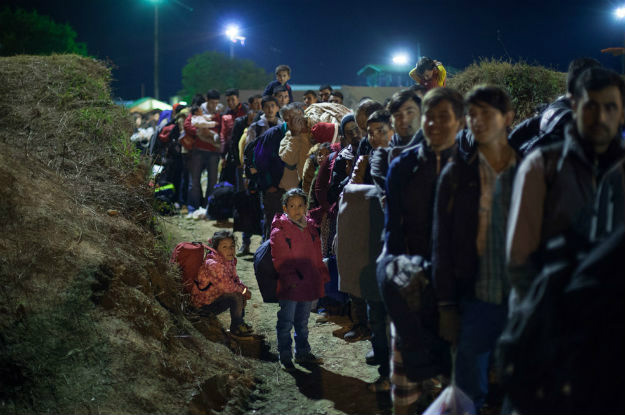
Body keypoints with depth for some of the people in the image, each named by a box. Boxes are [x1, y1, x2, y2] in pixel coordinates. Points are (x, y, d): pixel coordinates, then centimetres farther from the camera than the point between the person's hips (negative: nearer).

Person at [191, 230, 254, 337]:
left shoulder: (230, 261, 2)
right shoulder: (213, 264, -28)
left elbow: (235, 279, 12)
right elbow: (227, 286, -32)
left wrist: (245, 289, -8)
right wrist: (243, 290, -17)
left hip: (214, 296, 10)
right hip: (204, 304, -10)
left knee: (241, 291, 9)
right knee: (236, 295, -24)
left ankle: (240, 322, 19)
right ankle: (236, 328, -10)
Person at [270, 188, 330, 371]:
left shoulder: (310, 228, 9)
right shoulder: (279, 231, -10)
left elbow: (316, 254, 17)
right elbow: (279, 260, -14)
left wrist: (322, 274, 11)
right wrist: (290, 278, -21)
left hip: (308, 284, 6)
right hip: (289, 285, -6)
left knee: (302, 321, 20)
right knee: (286, 322, 1)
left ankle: (303, 353, 33)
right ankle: (285, 357, 13)